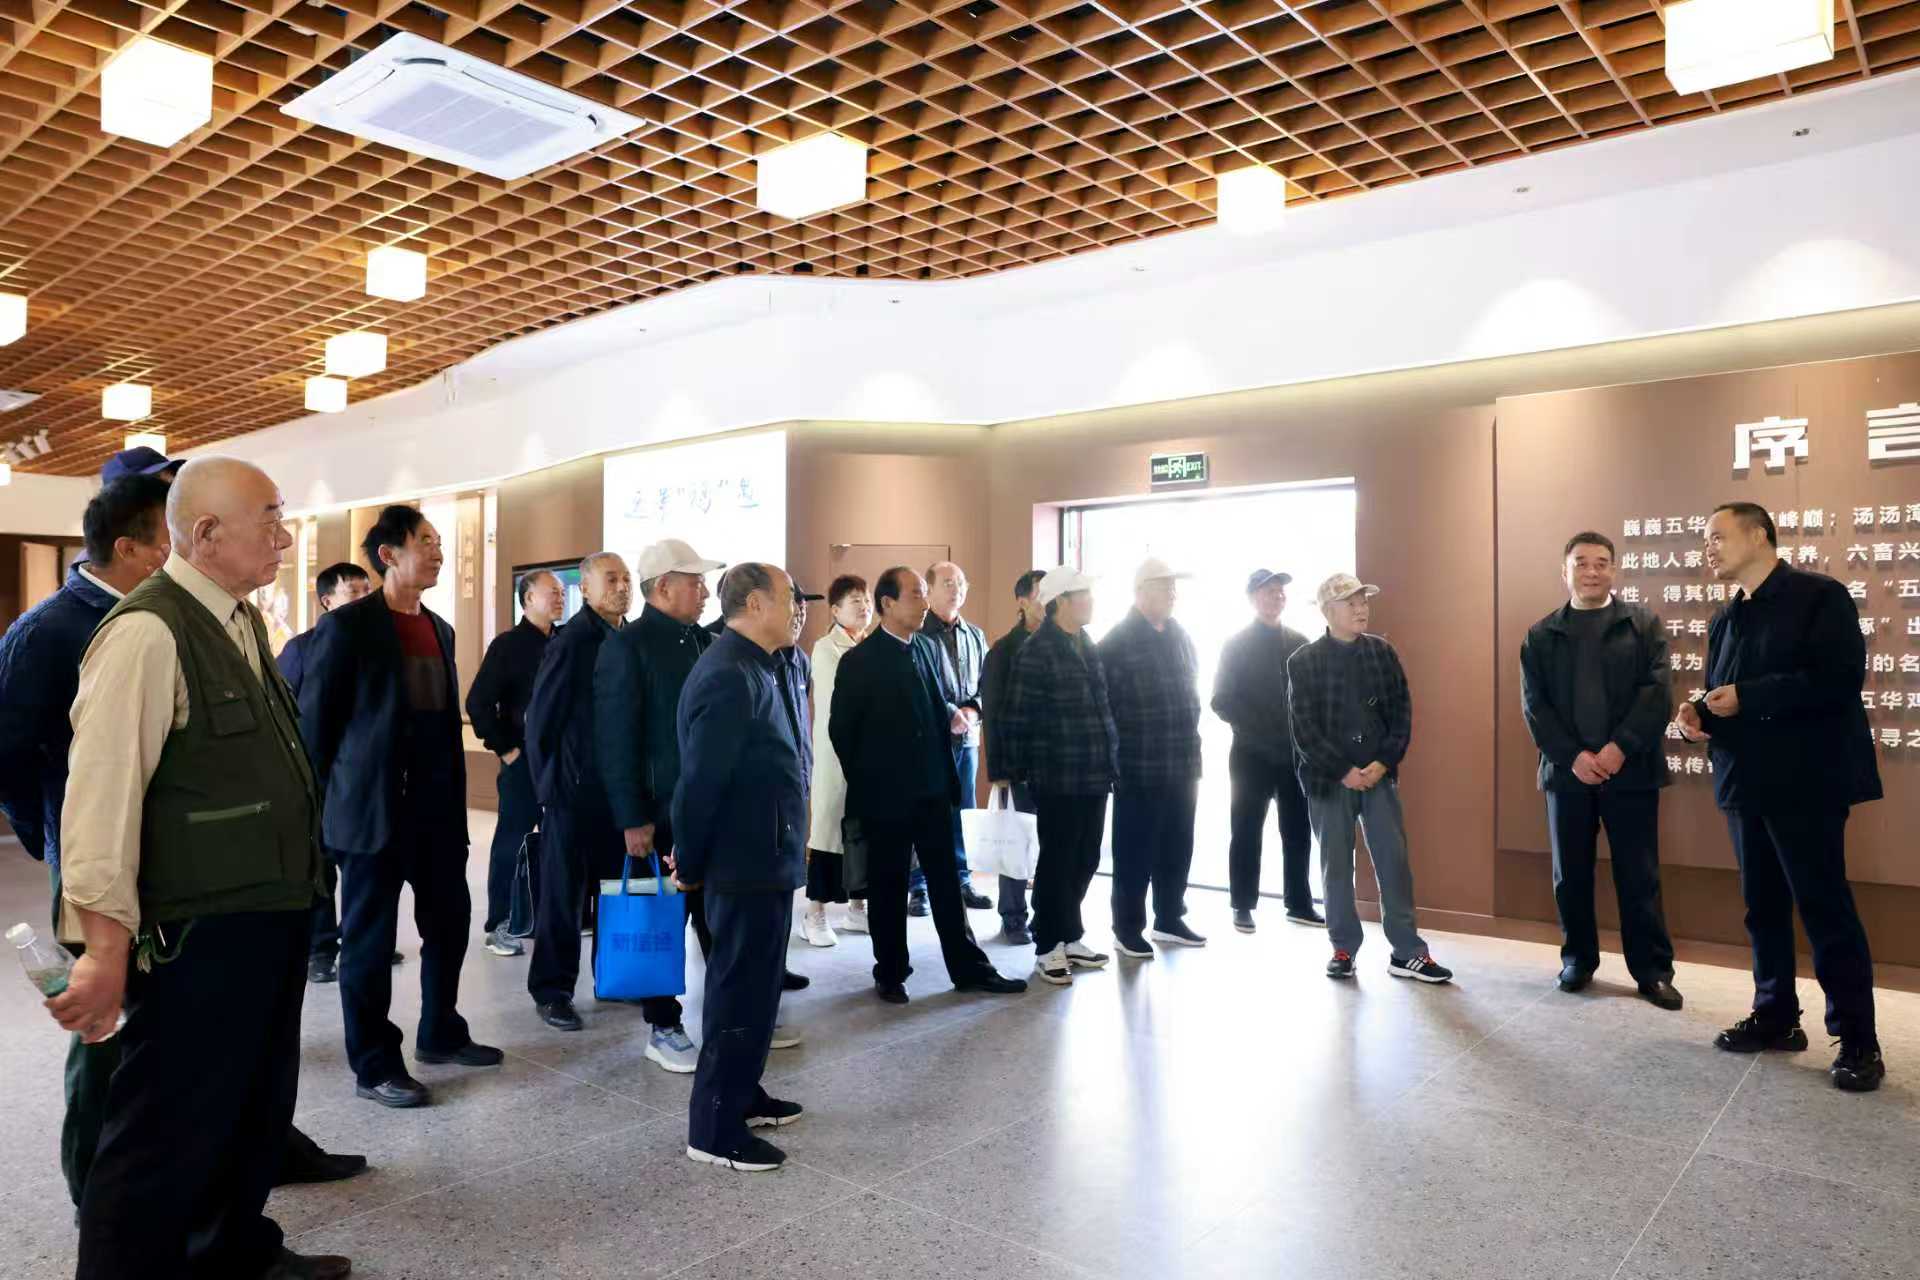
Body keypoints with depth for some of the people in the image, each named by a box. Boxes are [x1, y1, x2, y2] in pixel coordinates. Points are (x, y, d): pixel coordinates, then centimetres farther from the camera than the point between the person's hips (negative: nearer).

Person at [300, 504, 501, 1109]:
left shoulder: (439, 629, 12)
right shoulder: (346, 626, -9)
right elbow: (314, 722, -8)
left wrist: (456, 798, 12)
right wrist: (324, 807, -8)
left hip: (436, 808, 7)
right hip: (373, 808, -7)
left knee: (450, 918, 14)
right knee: (369, 938, 5)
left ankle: (440, 1033, 32)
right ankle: (374, 1066, 17)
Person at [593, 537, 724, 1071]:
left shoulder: (704, 641, 10)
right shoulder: (626, 645, -10)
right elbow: (615, 740, -13)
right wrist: (632, 820, -16)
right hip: (661, 811, -6)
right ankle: (663, 1029, 21)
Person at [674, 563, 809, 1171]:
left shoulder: (750, 668, 12)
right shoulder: (731, 675, -22)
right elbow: (700, 777, -23)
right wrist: (689, 862, -11)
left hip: (762, 858, 10)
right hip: (747, 864, -10)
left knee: (752, 985, 20)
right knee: (741, 992, 0)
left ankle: (740, 1095, 34)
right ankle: (714, 1129, 13)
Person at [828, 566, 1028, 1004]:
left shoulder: (929, 649, 7)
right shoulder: (860, 661, -10)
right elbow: (841, 729, -5)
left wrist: (944, 769, 10)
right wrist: (866, 781, 0)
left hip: (933, 789, 5)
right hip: (886, 795, -5)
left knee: (947, 882, 11)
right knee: (888, 886, 7)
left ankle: (968, 968, 19)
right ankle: (890, 973, 21)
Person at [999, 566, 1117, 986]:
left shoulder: (1089, 647, 12)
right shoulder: (1036, 653, -11)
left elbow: (1103, 706, 15)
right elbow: (1017, 718, -11)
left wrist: (1111, 762, 12)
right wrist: (1018, 772, -9)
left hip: (1094, 776, 7)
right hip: (1058, 779, -7)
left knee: (1085, 861, 13)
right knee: (1057, 863, 4)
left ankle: (1070, 937, 29)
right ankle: (1048, 948, 17)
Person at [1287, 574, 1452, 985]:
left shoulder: (1382, 652, 5)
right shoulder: (1303, 662, -4)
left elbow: (1402, 712, 3)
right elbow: (1304, 729, -8)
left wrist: (1383, 762, -8)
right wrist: (1343, 770, -13)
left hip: (1378, 774, 2)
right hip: (1328, 778, -2)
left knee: (1395, 861, 1)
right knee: (1337, 866, 7)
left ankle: (1407, 953, 10)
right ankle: (1344, 948, 19)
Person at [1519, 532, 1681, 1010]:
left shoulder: (1644, 625, 4)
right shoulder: (1540, 635, 7)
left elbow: (1658, 693, -5)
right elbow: (1534, 705, 0)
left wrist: (1619, 747, -17)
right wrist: (1573, 756, -13)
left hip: (1631, 770, -1)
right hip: (1566, 771, 2)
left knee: (1639, 876, 4)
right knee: (1570, 875, 9)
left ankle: (1653, 970, 14)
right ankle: (1578, 958, 24)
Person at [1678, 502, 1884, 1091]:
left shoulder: (1820, 596, -7)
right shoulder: (1725, 620, 17)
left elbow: (1840, 680, -19)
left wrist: (1747, 698, -20)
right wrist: (1700, 713, -1)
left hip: (1805, 781, -7)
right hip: (1746, 782, 8)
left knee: (1825, 907, -2)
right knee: (1763, 906, 13)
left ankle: (1857, 1038, 9)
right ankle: (1776, 1016, 24)